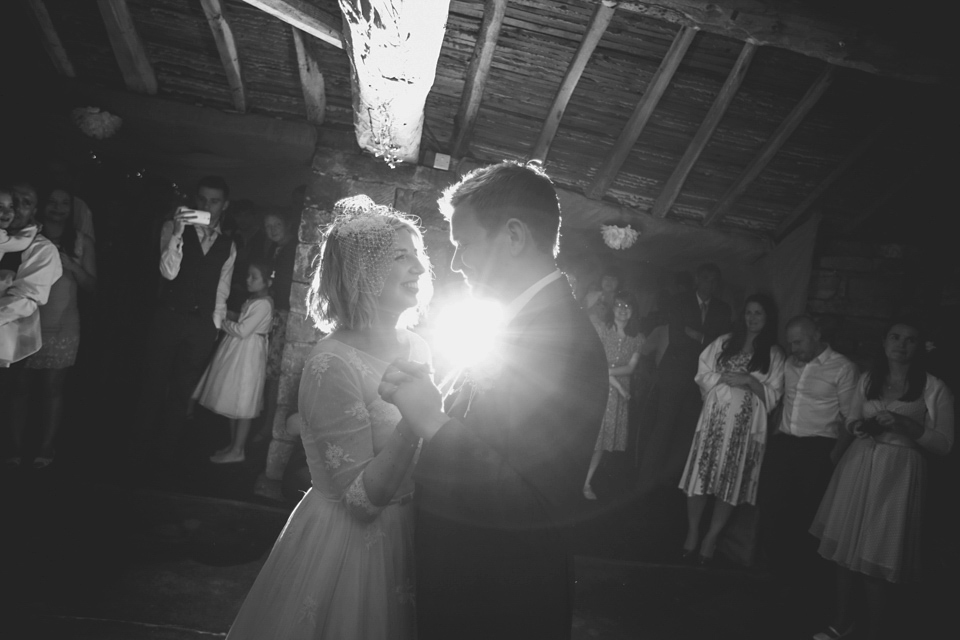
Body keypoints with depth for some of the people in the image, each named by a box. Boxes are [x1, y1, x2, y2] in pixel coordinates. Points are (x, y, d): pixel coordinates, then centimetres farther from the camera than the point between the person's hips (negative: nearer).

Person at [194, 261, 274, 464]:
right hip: (236, 353, 9)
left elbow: (242, 331, -20)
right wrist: (229, 317, 3)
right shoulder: (252, 301, 12)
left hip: (247, 356, -9)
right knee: (233, 402, 15)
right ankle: (233, 444, 25)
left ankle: (237, 451, 6)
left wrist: (223, 322, -8)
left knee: (241, 405, -2)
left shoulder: (263, 304, -18)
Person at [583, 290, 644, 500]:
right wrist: (617, 384, -14)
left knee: (603, 438, 4)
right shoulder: (601, 328, -4)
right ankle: (580, 480, 6)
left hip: (620, 392, 3)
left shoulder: (637, 338, 5)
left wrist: (607, 370, -16)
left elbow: (630, 368, -1)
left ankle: (587, 482, 13)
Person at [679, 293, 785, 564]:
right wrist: (725, 378, -8)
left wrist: (749, 381, -13)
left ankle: (711, 539, 11)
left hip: (746, 425, -1)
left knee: (731, 480, 1)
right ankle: (692, 534, 8)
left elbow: (773, 395, 2)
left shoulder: (774, 354, 6)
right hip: (714, 418, 1)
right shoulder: (723, 343, 10)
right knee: (702, 473, -3)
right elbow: (703, 374, 8)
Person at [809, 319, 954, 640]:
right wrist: (859, 426, -3)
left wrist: (907, 425, -18)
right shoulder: (868, 379, 9)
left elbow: (945, 443, -4)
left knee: (876, 557, -2)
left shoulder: (935, 389, -3)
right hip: (857, 467, 4)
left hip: (897, 473, -4)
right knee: (845, 547, 8)